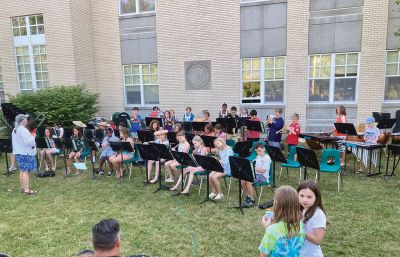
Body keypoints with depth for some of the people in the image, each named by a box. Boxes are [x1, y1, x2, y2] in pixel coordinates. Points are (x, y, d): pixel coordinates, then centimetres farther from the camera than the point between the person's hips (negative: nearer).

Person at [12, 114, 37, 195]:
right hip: (25, 153, -10)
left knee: (22, 171, 16)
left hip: (18, 152, 10)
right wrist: (33, 137, -8)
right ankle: (26, 190, -7)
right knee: (26, 171, -8)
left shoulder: (15, 130, 12)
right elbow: (28, 142, -24)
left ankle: (23, 188, 24)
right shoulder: (23, 130, -19)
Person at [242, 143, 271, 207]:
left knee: (249, 182, -29)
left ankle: (252, 200, -14)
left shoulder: (267, 158, -12)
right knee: (242, 181, -13)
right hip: (256, 174, 8)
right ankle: (248, 196, 4)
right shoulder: (258, 157, 14)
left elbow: (262, 170, -17)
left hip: (263, 176, -8)